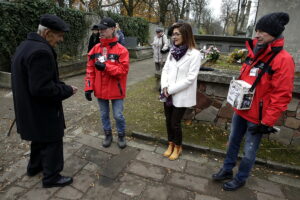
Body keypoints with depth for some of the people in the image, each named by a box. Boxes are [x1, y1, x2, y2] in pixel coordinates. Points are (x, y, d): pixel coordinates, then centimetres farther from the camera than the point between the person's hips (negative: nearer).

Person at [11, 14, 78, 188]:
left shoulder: (27, 45, 9)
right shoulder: (41, 51, -26)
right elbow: (42, 88, -31)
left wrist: (61, 85, 6)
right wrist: (67, 90, -17)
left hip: (31, 108, 11)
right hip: (42, 110, -10)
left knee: (40, 138, 27)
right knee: (52, 142, 7)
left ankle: (35, 166, 48)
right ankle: (52, 177, 25)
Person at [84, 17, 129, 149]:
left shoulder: (121, 50, -10)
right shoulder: (95, 49, 3)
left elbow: (123, 69, -17)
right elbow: (90, 69, 4)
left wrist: (105, 67, -27)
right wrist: (88, 87, -2)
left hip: (116, 90, -4)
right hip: (100, 90, 4)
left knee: (118, 115, 6)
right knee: (104, 115, 17)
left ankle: (121, 136, 30)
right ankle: (108, 135, 37)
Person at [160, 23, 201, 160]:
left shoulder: (194, 54, -13)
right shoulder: (172, 51, 6)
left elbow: (190, 78, -18)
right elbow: (165, 69, 6)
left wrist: (171, 89, -16)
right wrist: (165, 87, -10)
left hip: (181, 96, -5)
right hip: (168, 94, 6)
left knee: (175, 123, 4)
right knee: (168, 121, 15)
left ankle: (178, 147, 31)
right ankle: (171, 145, 38)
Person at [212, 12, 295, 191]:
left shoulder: (283, 59, -17)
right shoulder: (255, 53, 7)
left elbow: (281, 96, -19)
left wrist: (267, 122, -17)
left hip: (257, 117, -7)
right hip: (240, 111, 7)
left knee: (249, 151, 10)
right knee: (233, 142, 19)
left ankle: (240, 179, 32)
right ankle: (227, 170, 38)